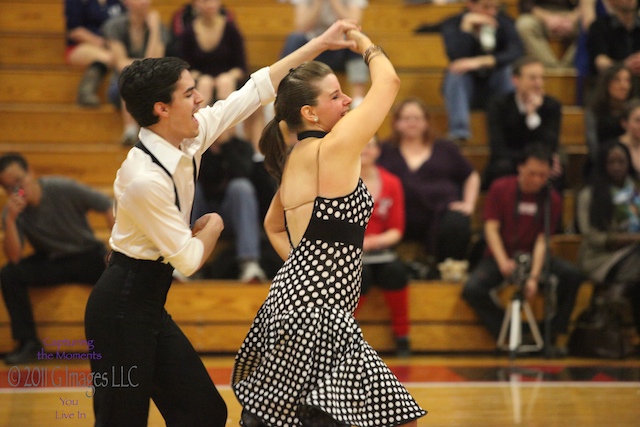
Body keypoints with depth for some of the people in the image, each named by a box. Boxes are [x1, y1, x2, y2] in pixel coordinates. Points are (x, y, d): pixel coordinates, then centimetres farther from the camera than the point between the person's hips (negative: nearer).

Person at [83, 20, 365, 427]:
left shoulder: (191, 139, -1)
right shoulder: (146, 178, -25)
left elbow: (255, 90, 7)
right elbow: (188, 260, -17)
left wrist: (320, 43, 10)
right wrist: (213, 226, 3)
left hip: (150, 306, 9)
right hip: (122, 308, -9)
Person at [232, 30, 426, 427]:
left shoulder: (293, 160, 15)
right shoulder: (333, 150, -12)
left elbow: (273, 225, 31)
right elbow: (389, 80, -9)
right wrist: (364, 43, 9)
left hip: (292, 298, 10)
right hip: (315, 313, -10)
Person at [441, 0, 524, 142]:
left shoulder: (503, 23, -7)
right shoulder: (452, 24, -10)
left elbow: (517, 52, -27)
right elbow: (456, 57, -28)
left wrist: (481, 61, -40)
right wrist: (466, 27, -32)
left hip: (495, 89, 1)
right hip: (464, 89, -1)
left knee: (509, 69, -29)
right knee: (455, 72, -32)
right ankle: (459, 133, -41)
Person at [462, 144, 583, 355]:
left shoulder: (552, 199, -4)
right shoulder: (500, 188, -5)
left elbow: (542, 240, -10)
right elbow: (491, 228, -9)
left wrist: (534, 276, -23)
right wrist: (503, 262, -25)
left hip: (532, 258, 1)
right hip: (500, 256, -1)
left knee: (572, 274, -26)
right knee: (472, 289, -30)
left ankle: (553, 336, -12)